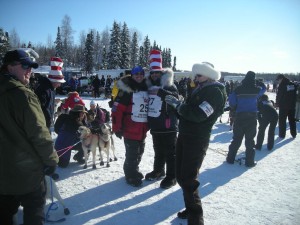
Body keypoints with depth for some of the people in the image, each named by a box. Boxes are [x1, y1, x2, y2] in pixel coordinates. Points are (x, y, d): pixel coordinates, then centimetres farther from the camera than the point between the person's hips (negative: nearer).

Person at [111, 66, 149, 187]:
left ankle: (134, 170, 40)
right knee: (132, 154, 1)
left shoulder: (146, 89, 10)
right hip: (131, 130, -7)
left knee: (139, 152, 20)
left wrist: (147, 125, 17)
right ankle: (130, 175, 20)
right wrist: (117, 128, -17)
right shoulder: (127, 90, -12)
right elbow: (117, 109, -16)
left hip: (142, 130, 7)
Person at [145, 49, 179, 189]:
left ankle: (171, 177, 10)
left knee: (170, 152, 1)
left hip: (168, 126, -7)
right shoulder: (150, 87, 11)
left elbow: (175, 97, -28)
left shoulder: (169, 85, -9)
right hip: (155, 126, 7)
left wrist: (161, 92, -36)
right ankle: (158, 170, 37)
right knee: (158, 151, 20)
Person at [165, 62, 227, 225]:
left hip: (197, 140, -9)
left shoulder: (215, 92, -13)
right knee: (181, 176, 13)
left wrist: (178, 104, -15)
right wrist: (176, 105, 4)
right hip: (184, 135, 9)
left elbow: (198, 115, -24)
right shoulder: (200, 89, 16)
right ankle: (191, 208, 29)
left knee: (188, 179, -8)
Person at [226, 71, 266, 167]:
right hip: (252, 117, -1)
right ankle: (249, 161, 9)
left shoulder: (238, 89, -5)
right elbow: (264, 88, 18)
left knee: (236, 138, 11)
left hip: (239, 116, 1)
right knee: (250, 139, 6)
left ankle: (230, 158, 17)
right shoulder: (256, 89, -4)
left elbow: (232, 102, -4)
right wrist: (258, 82, 15)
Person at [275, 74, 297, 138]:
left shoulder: (281, 85, -14)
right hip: (292, 105, 6)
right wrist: (293, 103, 19)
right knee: (292, 120, 16)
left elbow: (278, 96, -13)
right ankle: (294, 134, 22)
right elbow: (295, 94, 12)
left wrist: (277, 104, 0)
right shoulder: (293, 84, 6)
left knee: (282, 121, 3)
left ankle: (282, 134, 5)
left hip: (284, 106, -6)